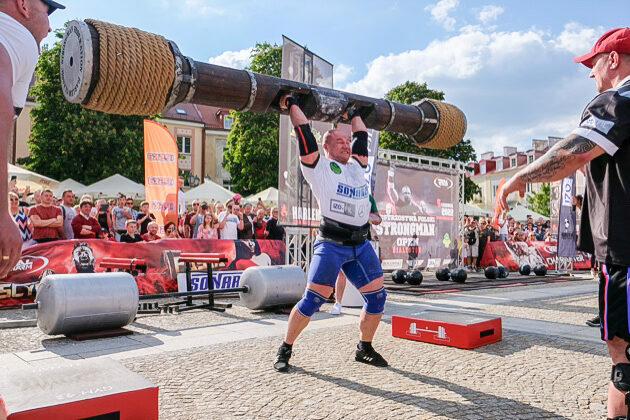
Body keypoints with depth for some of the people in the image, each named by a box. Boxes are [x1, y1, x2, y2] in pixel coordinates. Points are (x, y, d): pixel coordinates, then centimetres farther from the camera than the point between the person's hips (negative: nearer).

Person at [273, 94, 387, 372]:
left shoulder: (356, 165, 19)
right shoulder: (319, 167, 2)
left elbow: (362, 137, 31)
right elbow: (304, 132, 0)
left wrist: (353, 115, 42)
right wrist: (292, 104, 9)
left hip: (361, 244, 6)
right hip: (331, 245, -6)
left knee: (377, 298, 7)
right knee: (312, 300, -6)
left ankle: (364, 349, 27)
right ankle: (285, 350, 13)